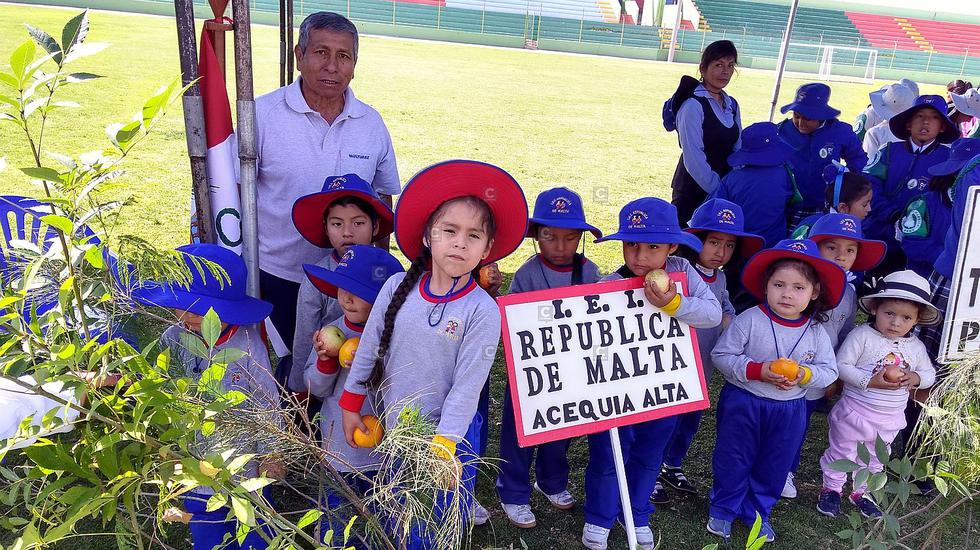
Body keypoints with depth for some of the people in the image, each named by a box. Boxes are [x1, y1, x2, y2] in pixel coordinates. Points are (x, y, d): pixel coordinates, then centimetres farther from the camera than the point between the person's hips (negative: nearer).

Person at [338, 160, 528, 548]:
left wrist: (440, 446, -17)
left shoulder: (482, 310, -17)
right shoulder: (398, 287, -7)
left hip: (448, 433, -3)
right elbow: (368, 349, 4)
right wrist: (350, 405, 8)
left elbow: (467, 387, -16)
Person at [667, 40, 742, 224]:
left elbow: (738, 149, 14)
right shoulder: (693, 105, -12)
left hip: (724, 186, 7)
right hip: (693, 190, -7)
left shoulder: (731, 105, 11)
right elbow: (693, 157, -17)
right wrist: (717, 189, -17)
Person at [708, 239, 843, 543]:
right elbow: (721, 355, -15)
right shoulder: (749, 320, -18)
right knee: (732, 460, 11)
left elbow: (829, 371, 0)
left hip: (789, 410, 3)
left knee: (774, 466, 18)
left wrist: (805, 375, -21)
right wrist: (757, 371, -27)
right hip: (743, 403, -3)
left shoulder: (817, 333, -6)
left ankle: (757, 511, 40)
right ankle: (723, 509, 33)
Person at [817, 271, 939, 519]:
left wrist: (916, 377, -14)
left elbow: (930, 373, 9)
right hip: (854, 412, -5)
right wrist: (869, 381, -30)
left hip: (890, 419, 5)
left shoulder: (916, 347, -1)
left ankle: (861, 492, 43)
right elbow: (841, 366, -19)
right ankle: (831, 489, 30)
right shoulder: (862, 336, -18)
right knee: (841, 453, 10)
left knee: (873, 459, 23)